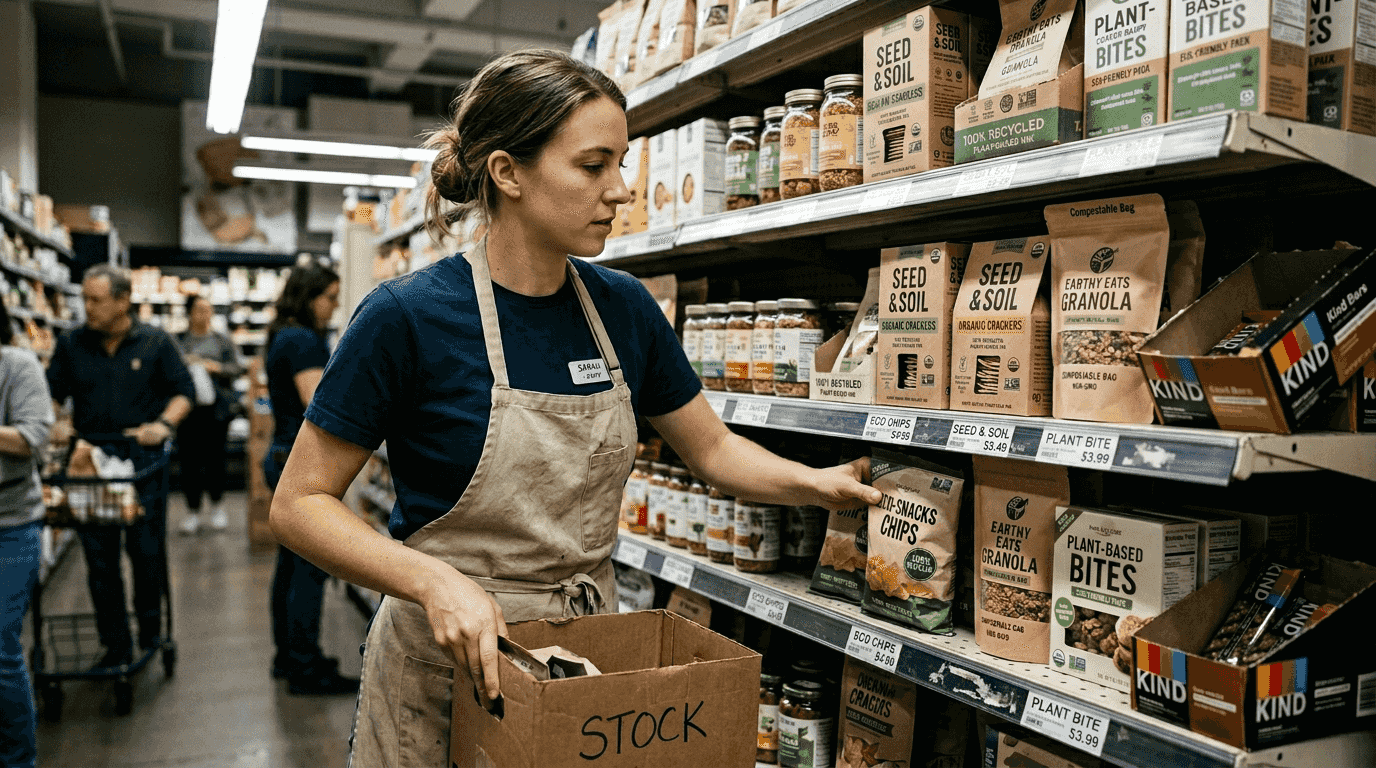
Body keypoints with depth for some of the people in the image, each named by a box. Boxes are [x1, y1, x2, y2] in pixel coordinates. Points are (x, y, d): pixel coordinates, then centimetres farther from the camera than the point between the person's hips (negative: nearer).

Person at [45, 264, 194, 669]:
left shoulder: (156, 343, 2)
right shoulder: (71, 344, 7)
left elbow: (184, 390, 3)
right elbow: (52, 392, 14)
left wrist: (164, 423, -13)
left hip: (143, 459, -2)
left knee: (147, 553, 3)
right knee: (100, 559, 4)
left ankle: (151, 634, 22)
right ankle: (116, 646, 15)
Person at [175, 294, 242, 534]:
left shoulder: (222, 341, 12)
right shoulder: (178, 340, 11)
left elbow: (237, 368, 4)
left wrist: (216, 367, -13)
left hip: (216, 406, 0)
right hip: (188, 406, 0)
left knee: (215, 456, 0)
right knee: (189, 458, -1)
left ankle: (217, 505, 19)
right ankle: (192, 510, 9)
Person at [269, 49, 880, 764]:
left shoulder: (624, 308, -3)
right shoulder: (409, 316, -18)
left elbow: (711, 447, 8)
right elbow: (299, 503, -13)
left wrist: (815, 482, -9)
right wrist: (435, 582, -27)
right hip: (446, 664, -4)